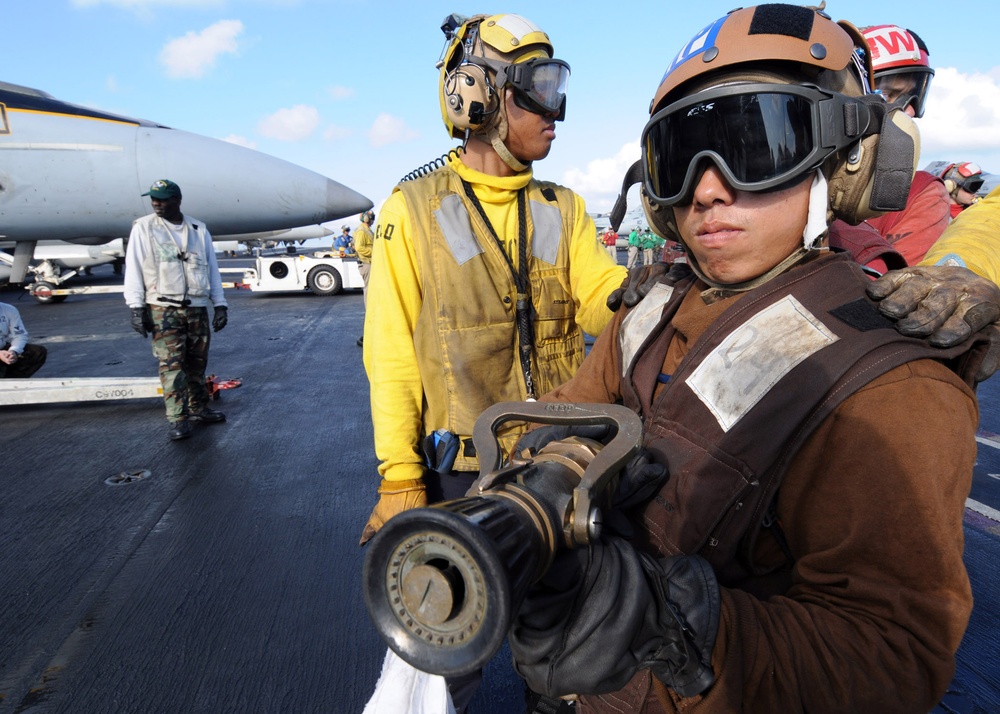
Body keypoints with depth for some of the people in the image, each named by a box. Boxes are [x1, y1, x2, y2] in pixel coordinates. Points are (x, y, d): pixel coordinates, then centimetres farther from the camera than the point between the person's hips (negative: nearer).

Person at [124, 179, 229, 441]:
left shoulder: (199, 229, 10)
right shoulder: (143, 228, 3)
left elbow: (212, 269, 12)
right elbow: (133, 269, 2)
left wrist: (220, 304, 7)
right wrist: (136, 307, -6)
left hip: (197, 308, 3)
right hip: (163, 309, -3)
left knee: (197, 362, 9)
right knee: (171, 364, -7)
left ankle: (198, 408, 24)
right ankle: (178, 419, -3)